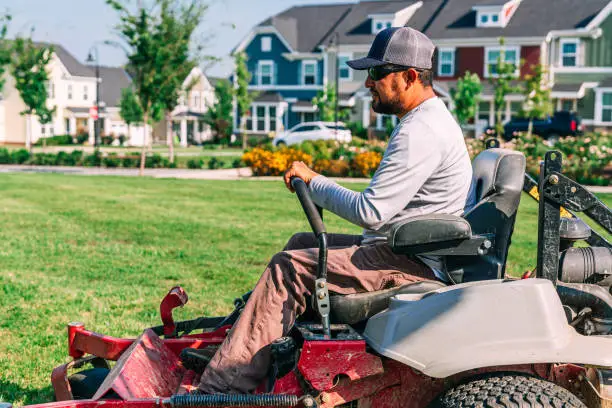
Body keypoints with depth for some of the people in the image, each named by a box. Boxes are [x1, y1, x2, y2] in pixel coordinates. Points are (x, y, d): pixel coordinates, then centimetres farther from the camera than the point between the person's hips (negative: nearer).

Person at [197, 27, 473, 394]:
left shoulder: (420, 133, -20)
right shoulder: (432, 119, 16)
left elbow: (369, 211, -23)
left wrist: (313, 181, -10)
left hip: (412, 264, -11)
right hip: (411, 251, 11)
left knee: (290, 269, -17)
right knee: (302, 243, 16)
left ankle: (222, 388, -16)